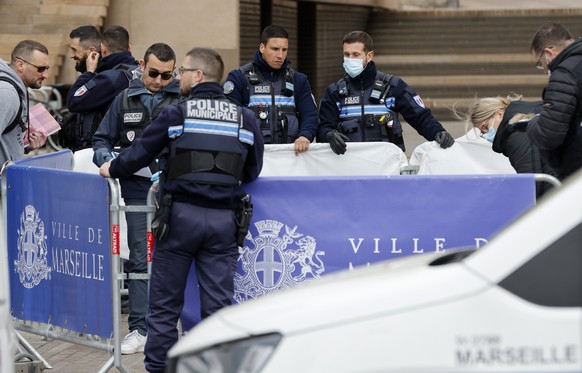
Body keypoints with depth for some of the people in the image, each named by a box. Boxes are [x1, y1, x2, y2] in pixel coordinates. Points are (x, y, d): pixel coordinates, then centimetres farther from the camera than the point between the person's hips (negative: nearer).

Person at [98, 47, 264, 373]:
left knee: (166, 301, 8)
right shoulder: (245, 118, 6)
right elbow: (252, 172, 13)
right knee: (218, 303, 6)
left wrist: (112, 170, 22)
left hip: (181, 214, -2)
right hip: (224, 219, 2)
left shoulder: (177, 114, -3)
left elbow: (140, 153, 4)